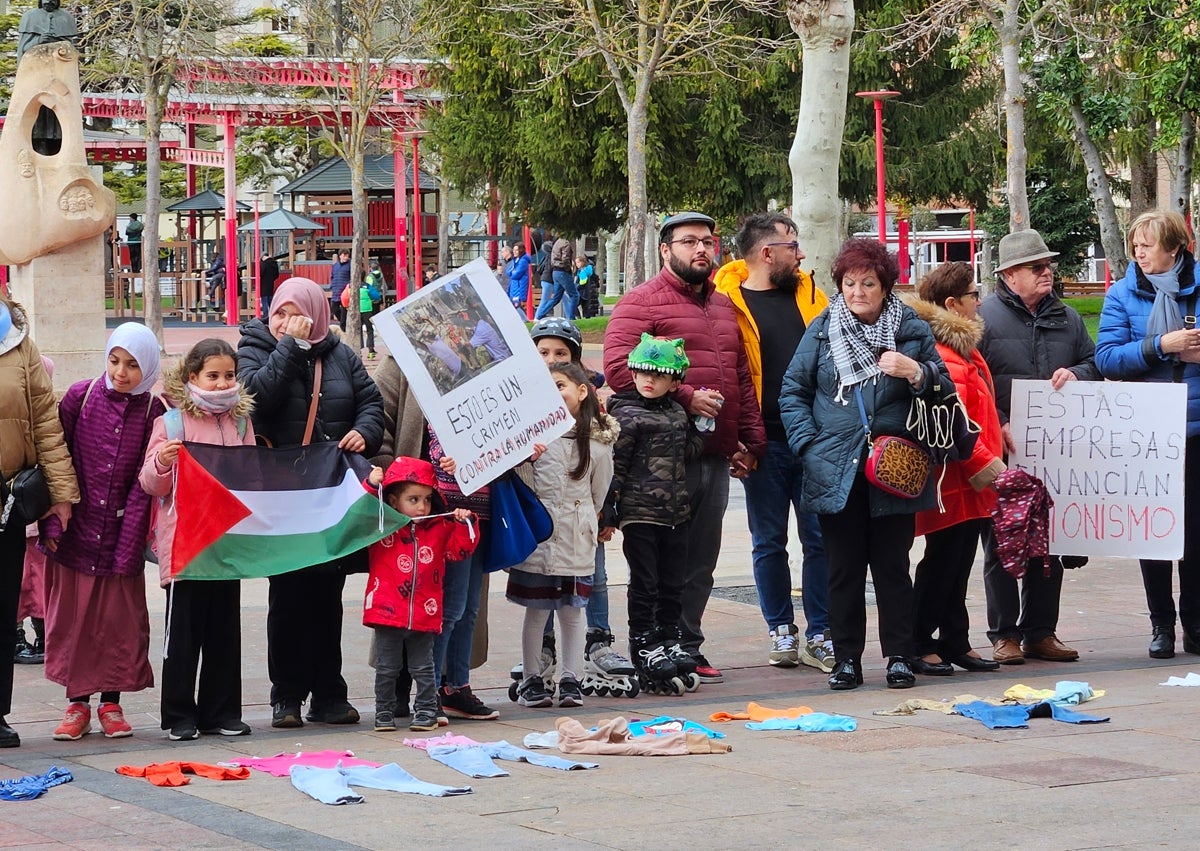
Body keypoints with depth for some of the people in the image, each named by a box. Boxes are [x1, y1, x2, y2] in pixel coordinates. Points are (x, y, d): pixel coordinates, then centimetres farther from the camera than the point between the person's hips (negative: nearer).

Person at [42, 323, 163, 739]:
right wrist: (53, 522, -8)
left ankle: (111, 703, 16)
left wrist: (130, 542, -11)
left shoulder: (153, 412, -4)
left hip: (122, 534, -1)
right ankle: (77, 704, 15)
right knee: (72, 619, 5)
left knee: (120, 621, 4)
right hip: (76, 532, 1)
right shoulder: (80, 397, -3)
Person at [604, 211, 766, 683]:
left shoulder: (723, 305, 21)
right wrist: (684, 397, -19)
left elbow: (742, 377, 24)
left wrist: (750, 441, 17)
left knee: (701, 562, 11)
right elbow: (619, 366, -16)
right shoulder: (642, 302, -4)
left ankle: (688, 648, 18)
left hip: (716, 457, 7)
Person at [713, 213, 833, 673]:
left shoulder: (809, 294, 11)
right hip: (764, 443, -3)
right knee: (769, 543, 6)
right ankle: (781, 631, 17)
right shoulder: (727, 303, -3)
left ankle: (820, 636, 8)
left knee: (820, 539, 2)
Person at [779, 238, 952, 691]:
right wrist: (809, 446, -3)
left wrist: (916, 373, -11)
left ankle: (899, 655, 9)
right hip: (837, 474, 1)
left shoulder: (912, 330, 7)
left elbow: (944, 390, 10)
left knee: (892, 566, 2)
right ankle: (846, 658, 11)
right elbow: (793, 393, 9)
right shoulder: (821, 331, 7)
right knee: (843, 569, 4)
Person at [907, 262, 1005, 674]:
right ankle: (918, 645, 5)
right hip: (953, 481, -10)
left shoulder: (963, 346, 17)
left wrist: (989, 458, 22)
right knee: (942, 562, -3)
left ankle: (955, 642, 22)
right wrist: (979, 462, -23)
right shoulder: (941, 354, -19)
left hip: (972, 481, 10)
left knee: (958, 564, 15)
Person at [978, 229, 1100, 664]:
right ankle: (1004, 635, 6)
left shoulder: (1066, 318, 13)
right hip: (1002, 450, -5)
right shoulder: (984, 317, -4)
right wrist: (1001, 426, -17)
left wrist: (1075, 375, -3)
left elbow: (1094, 363, 20)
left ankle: (1040, 632, 16)